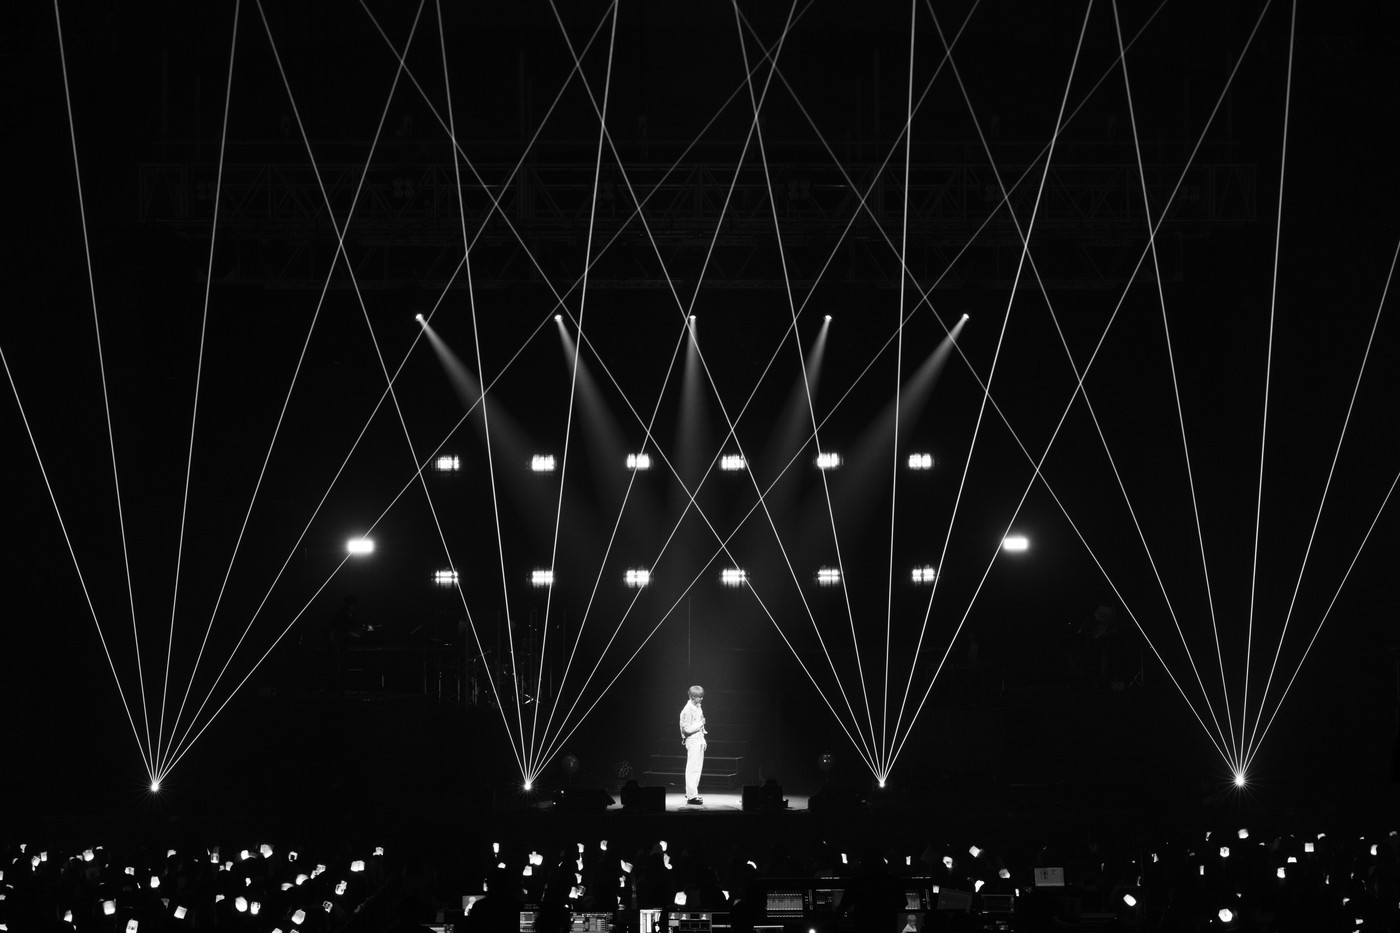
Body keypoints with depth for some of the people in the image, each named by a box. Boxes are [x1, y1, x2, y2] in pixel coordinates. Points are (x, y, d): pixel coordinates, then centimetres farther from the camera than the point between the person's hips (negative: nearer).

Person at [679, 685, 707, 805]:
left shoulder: (697, 707, 9)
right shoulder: (688, 710, -18)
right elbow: (688, 729, -21)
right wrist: (701, 723, -14)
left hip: (699, 741, 9)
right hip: (692, 742, -9)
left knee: (698, 768, 14)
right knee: (692, 769, -7)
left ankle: (691, 793, 23)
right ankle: (691, 796, -6)